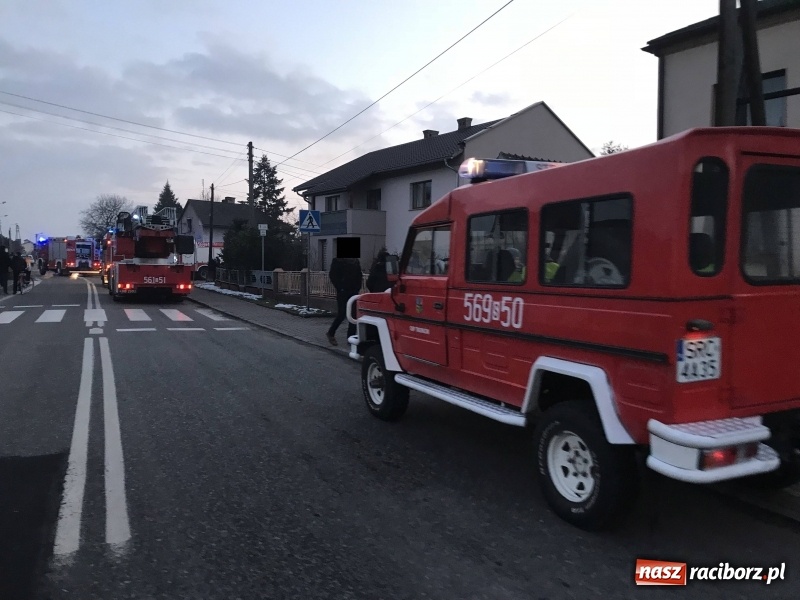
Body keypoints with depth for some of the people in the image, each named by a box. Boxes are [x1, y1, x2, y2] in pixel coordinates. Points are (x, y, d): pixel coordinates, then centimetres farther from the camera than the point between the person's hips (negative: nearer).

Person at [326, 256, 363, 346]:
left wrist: (357, 287, 2)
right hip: (343, 291, -5)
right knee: (342, 314, -4)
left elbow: (359, 275, 15)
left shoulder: (355, 260, 11)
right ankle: (331, 333, 15)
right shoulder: (338, 260, -4)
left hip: (354, 291, 5)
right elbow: (332, 275, -8)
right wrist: (340, 287, -12)